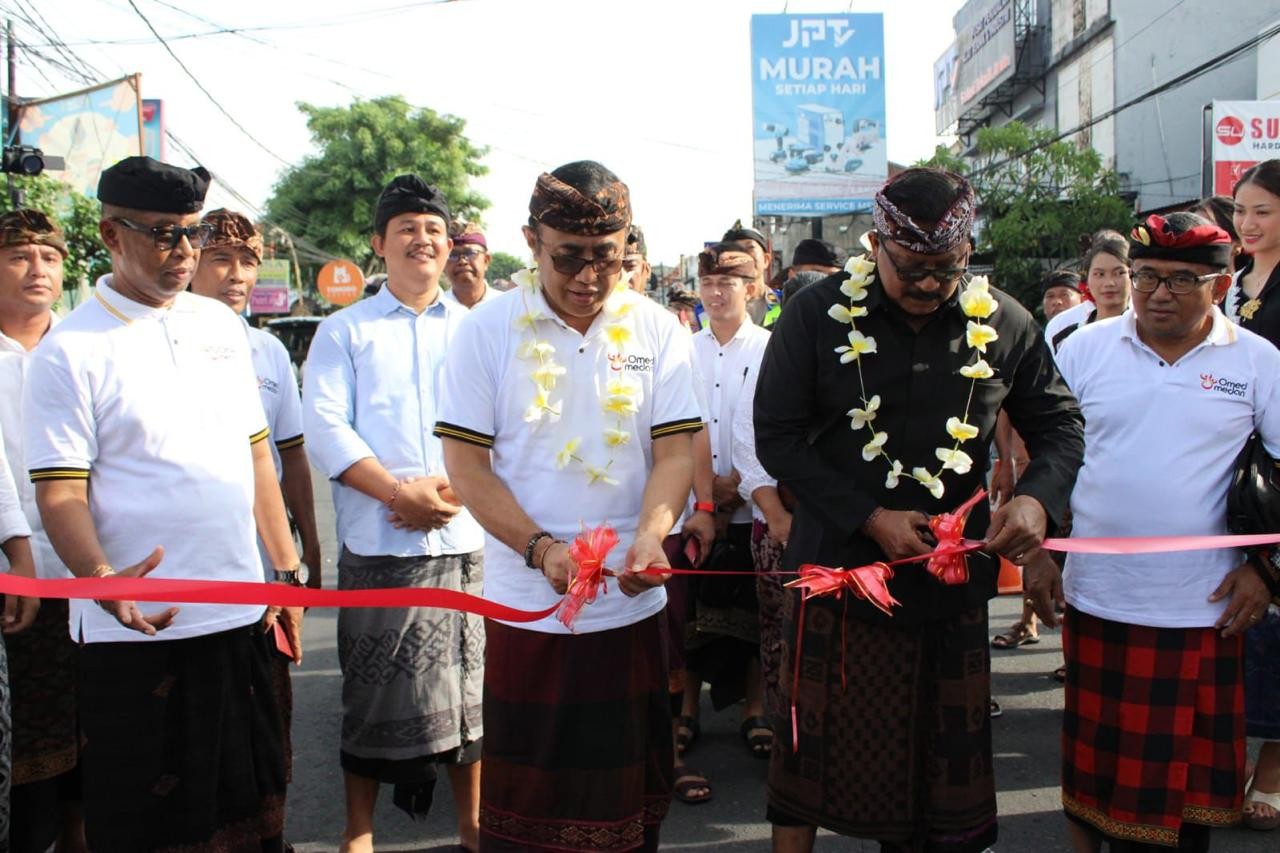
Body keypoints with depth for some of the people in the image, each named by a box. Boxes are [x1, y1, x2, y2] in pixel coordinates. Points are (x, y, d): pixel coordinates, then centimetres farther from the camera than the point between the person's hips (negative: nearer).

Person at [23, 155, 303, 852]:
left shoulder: (220, 324, 10)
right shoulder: (70, 350, -6)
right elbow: (59, 492, -12)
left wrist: (286, 571, 13)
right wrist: (99, 577, -30)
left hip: (239, 616, 5)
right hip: (135, 630, -5)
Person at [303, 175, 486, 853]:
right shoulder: (345, 331, 10)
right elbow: (326, 426, -2)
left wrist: (452, 488, -11)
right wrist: (398, 493, -14)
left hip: (467, 539, 2)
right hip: (377, 543, -1)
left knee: (469, 689, 8)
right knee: (374, 694, 5)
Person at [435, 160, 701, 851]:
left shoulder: (657, 330, 2)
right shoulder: (488, 330, -2)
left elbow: (675, 452, 0)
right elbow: (466, 463, -4)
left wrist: (650, 535, -20)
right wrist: (541, 550, -17)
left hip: (632, 601, 2)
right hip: (525, 606, -1)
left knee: (630, 787, 13)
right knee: (525, 793, 10)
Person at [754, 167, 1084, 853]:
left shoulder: (1004, 324, 0)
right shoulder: (818, 315, -8)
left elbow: (1059, 423, 11)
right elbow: (777, 438, -7)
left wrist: (1038, 496, -11)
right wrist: (870, 518, -15)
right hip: (837, 566, -2)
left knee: (944, 761, 12)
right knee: (817, 749, 9)